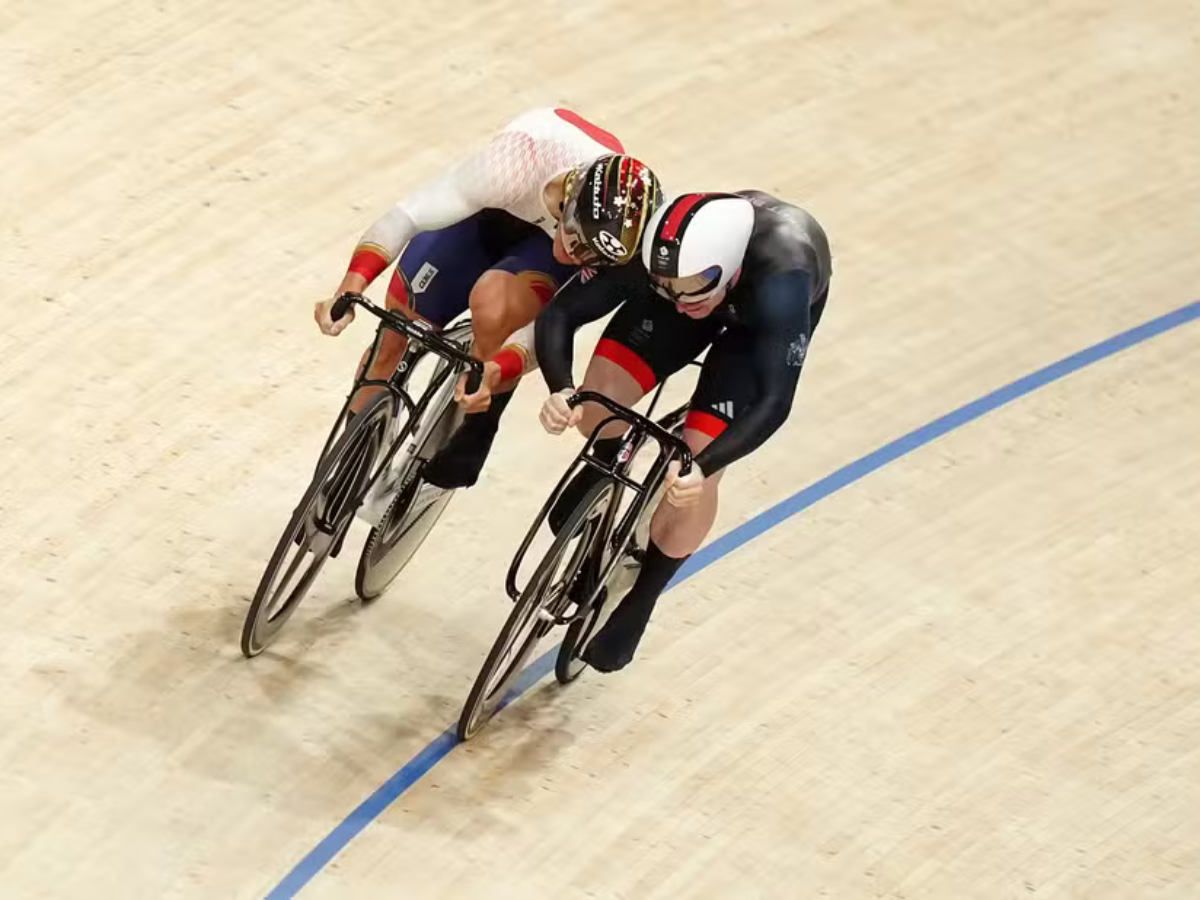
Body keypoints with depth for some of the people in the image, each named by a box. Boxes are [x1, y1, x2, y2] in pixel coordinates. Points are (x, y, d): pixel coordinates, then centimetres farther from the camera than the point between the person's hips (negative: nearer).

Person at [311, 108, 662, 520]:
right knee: (392, 346, 1)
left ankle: (458, 463, -10)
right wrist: (349, 290, -49)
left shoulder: (626, 234, -37)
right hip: (483, 213, 1)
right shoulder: (522, 159, -43)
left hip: (541, 246, -1)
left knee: (493, 309, -32)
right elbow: (408, 215, -39)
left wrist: (496, 371, -50)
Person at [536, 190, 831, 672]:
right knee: (596, 407, -14)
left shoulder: (781, 280, -47)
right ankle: (604, 465, 26)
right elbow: (560, 314, -32)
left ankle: (638, 603, 10)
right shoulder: (647, 250, -38)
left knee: (689, 480, -17)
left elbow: (774, 402, -47)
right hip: (711, 282, 3)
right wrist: (559, 390, -52)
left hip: (762, 315, -3)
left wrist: (701, 468, -61)